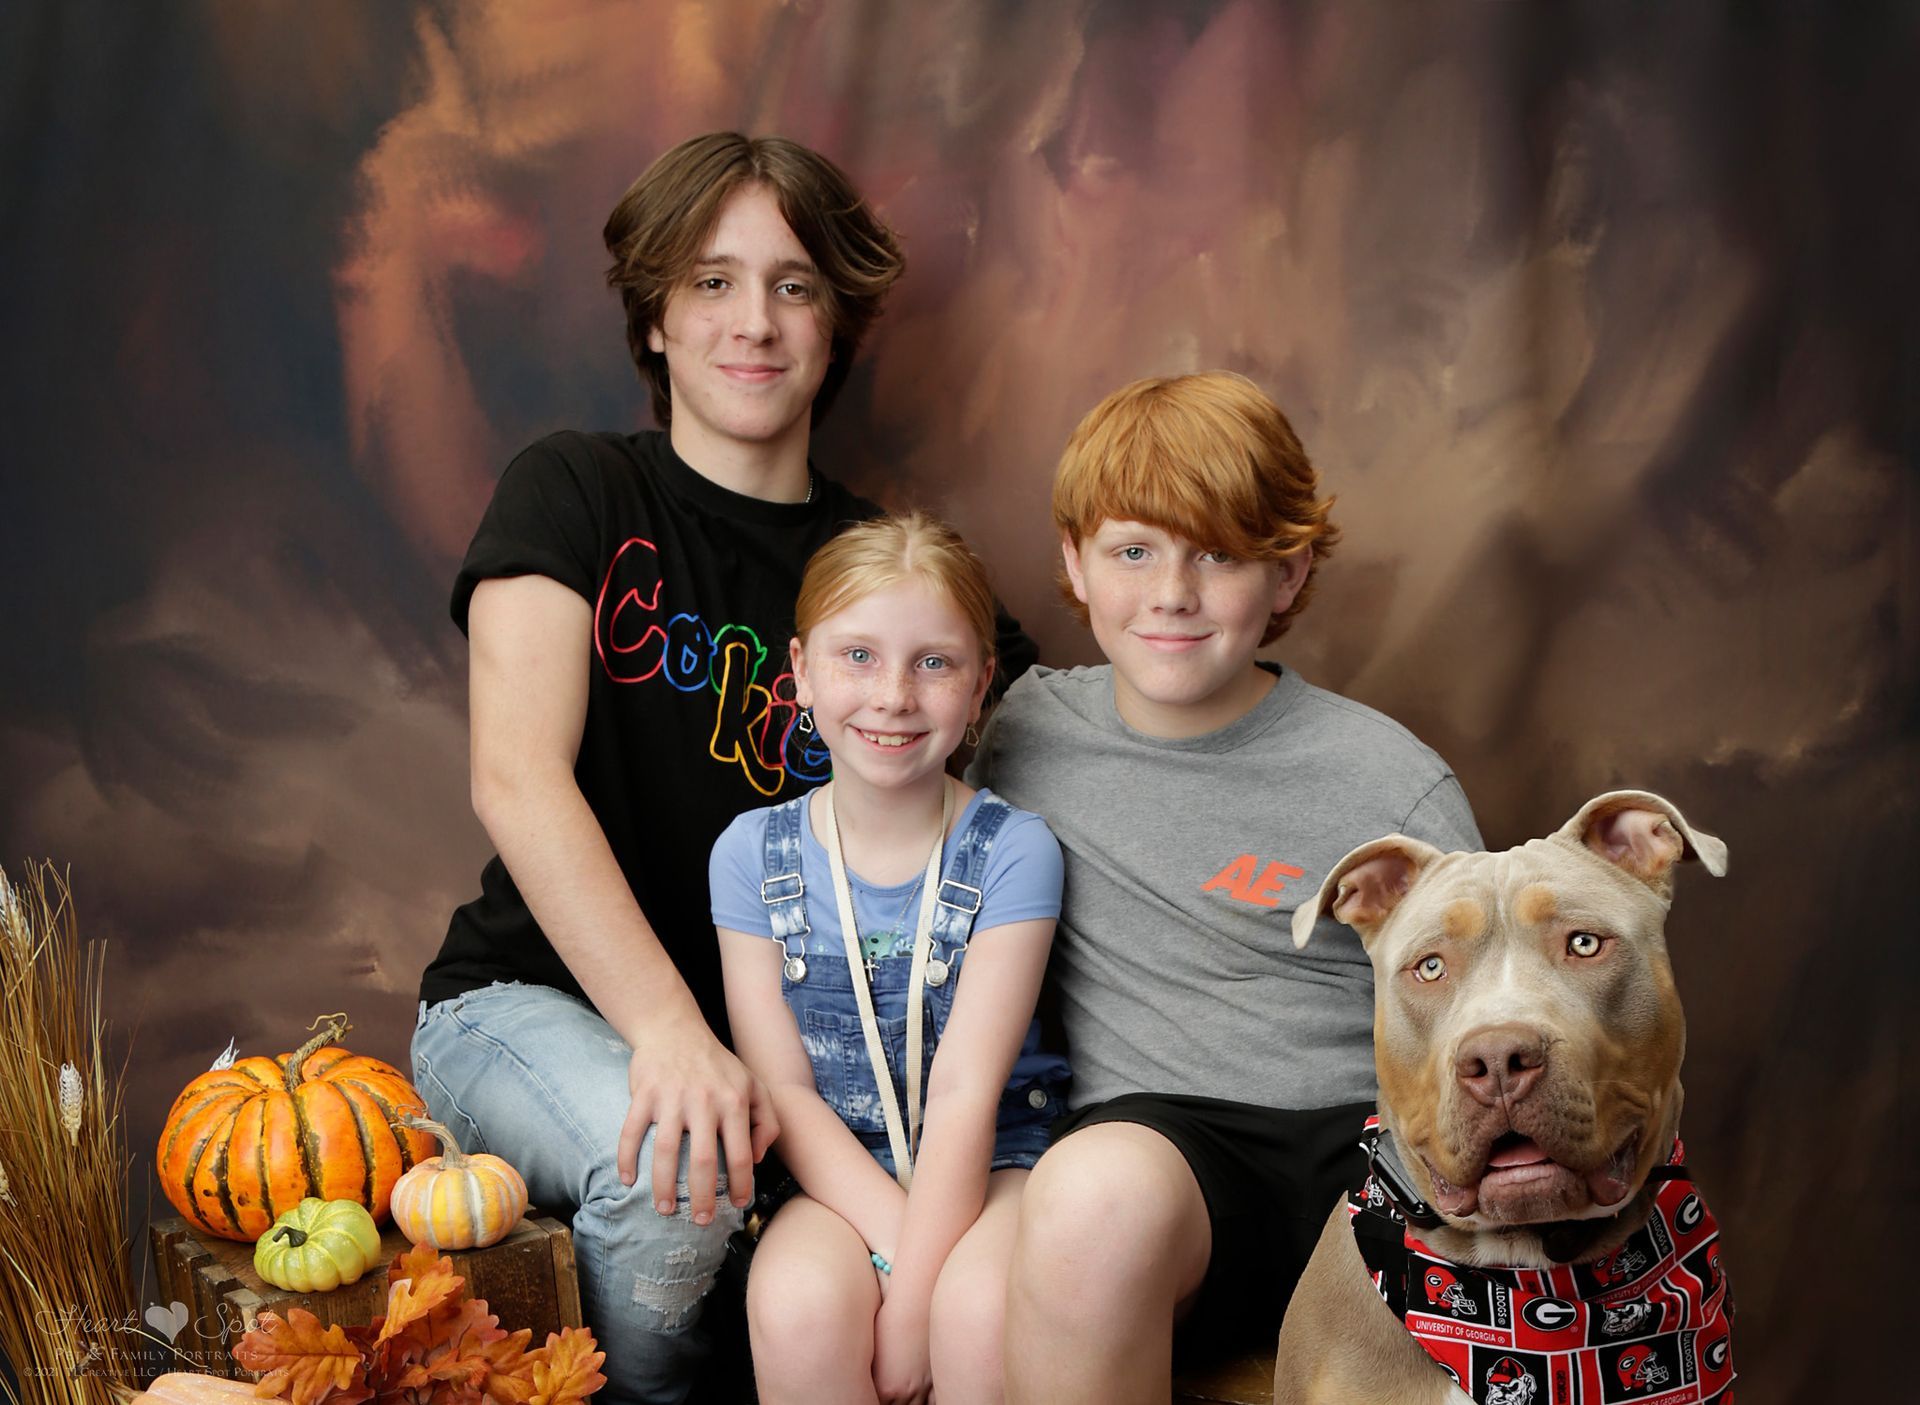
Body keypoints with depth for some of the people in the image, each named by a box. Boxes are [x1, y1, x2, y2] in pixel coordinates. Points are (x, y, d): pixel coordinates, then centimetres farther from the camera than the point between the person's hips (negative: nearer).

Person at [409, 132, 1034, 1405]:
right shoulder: (577, 495, -1)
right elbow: (518, 778, -16)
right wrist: (670, 1031, -30)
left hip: (775, 1038, 2)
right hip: (533, 1002, -2)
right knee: (674, 1162, -34)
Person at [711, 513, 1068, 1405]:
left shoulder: (1011, 852, -6)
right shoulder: (753, 854, 1)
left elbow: (966, 1090, -12)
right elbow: (780, 1085, -3)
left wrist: (911, 1298, -18)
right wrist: (897, 1239, -16)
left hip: (988, 1164, -1)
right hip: (837, 1175, 2)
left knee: (986, 1310, -32)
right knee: (798, 1306, -30)